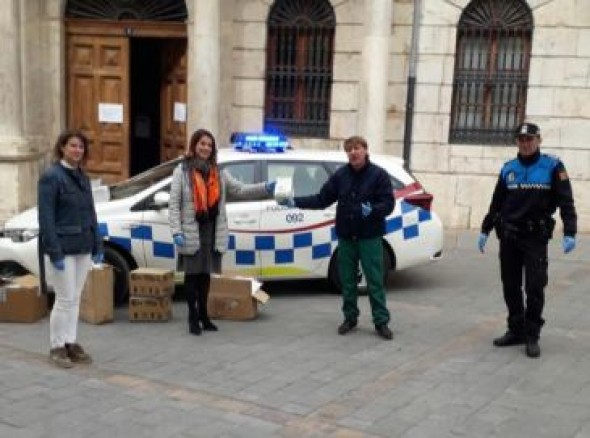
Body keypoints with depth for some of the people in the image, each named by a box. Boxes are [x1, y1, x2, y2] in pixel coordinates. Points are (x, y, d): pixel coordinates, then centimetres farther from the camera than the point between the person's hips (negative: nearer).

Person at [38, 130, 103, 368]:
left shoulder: (82, 177, 12)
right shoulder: (51, 176, -9)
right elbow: (46, 217, -14)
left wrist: (97, 245, 11)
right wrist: (54, 252, -18)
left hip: (83, 248, 7)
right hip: (62, 248, -7)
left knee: (75, 299, 11)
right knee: (65, 299, -2)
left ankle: (71, 344, 21)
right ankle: (57, 347, 11)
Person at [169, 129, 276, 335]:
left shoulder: (218, 172, 11)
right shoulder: (182, 171, -3)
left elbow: (239, 190, 7)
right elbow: (174, 204, -6)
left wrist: (265, 188, -6)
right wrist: (176, 231, -15)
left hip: (213, 231, 4)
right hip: (191, 232, -4)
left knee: (205, 274, 12)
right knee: (192, 274, 2)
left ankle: (203, 314, 23)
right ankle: (193, 317, 10)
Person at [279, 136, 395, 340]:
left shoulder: (379, 175, -6)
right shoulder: (340, 175, 5)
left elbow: (388, 204, -10)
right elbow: (322, 199, 5)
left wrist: (372, 210, -30)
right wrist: (295, 202, -5)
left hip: (370, 238, -4)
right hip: (345, 237, 4)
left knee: (375, 281, -1)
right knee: (347, 280, 11)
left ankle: (381, 322, 7)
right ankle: (350, 318, 24)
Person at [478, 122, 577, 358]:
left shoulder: (553, 166, -3)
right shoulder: (508, 169, 9)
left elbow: (565, 201, -7)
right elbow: (496, 203, 16)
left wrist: (569, 233, -17)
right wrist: (485, 230, 16)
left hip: (536, 237, -4)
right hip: (508, 237, 4)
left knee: (534, 288, -5)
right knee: (510, 287, 8)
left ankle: (532, 336, 6)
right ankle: (516, 330, 20)